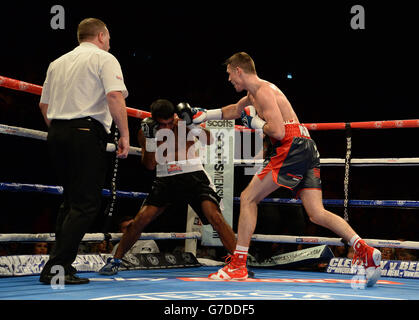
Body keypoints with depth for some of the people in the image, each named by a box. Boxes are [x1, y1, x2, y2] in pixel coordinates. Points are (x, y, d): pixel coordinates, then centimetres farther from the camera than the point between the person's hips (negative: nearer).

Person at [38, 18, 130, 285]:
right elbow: (115, 96, -15)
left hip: (57, 133, 7)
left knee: (71, 201, 17)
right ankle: (57, 267, -13)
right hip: (87, 133, -7)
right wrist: (124, 134, -13)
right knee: (86, 205, -6)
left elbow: (44, 105, 20)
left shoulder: (58, 63, 20)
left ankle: (61, 263, 14)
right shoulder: (104, 58, 0)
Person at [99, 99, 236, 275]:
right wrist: (150, 140, -21)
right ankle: (114, 261, 10)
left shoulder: (182, 122, -11)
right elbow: (150, 166, -7)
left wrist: (192, 125, -35)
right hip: (165, 180, 2)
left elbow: (209, 141, -19)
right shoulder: (145, 132, -6)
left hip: (193, 176, -2)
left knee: (215, 217, -18)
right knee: (139, 220, -6)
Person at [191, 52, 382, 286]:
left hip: (293, 147, -10)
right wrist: (206, 115, 46)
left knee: (248, 198, -4)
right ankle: (365, 250, -13)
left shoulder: (263, 90, -6)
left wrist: (255, 123, 0)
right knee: (317, 214, 1)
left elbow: (278, 131, -16)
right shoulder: (254, 93, 24)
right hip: (307, 150, 10)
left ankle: (238, 266, -3)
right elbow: (235, 110, 45)